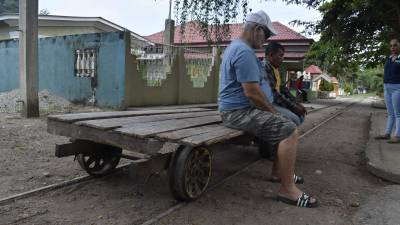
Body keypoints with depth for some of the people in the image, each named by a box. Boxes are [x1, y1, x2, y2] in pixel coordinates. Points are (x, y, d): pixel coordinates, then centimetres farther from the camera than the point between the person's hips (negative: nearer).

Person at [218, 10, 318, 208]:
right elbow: (252, 92, -25)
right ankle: (287, 189, -14)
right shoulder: (244, 51, -19)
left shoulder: (238, 47, 18)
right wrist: (273, 111, -9)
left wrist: (271, 110, 18)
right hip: (239, 111, -11)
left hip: (242, 108, 11)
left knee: (285, 124, 21)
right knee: (289, 130, -21)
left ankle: (279, 169, 25)